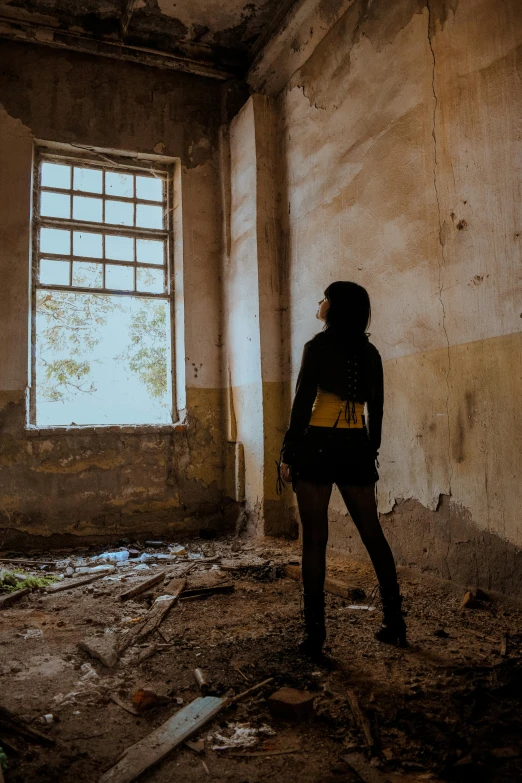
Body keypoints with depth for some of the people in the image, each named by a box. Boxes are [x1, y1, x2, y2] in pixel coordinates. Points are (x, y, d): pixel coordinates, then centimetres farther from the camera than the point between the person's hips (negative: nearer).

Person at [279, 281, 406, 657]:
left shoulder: (319, 345, -6)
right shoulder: (370, 352, 10)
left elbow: (303, 403, -10)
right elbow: (376, 408, 12)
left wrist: (288, 453, -5)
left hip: (319, 446, -5)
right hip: (357, 448, 6)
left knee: (315, 539, 0)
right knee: (373, 533, 12)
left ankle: (315, 633, 4)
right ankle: (395, 622, 20)